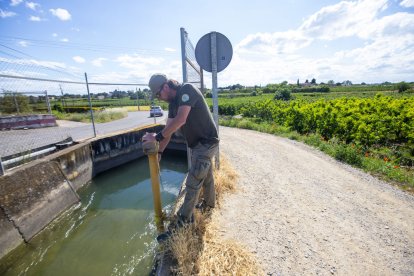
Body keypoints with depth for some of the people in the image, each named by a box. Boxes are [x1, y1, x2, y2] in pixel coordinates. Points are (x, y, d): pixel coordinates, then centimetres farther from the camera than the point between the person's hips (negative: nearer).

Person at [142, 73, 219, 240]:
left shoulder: (187, 90, -19)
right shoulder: (173, 103, 7)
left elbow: (181, 120, -32)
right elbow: (169, 129, 7)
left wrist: (157, 137, -26)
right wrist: (159, 152, 4)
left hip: (206, 143, -9)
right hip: (198, 144, 9)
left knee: (193, 182, -3)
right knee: (206, 176, 23)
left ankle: (184, 218, 13)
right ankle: (209, 203, 44)